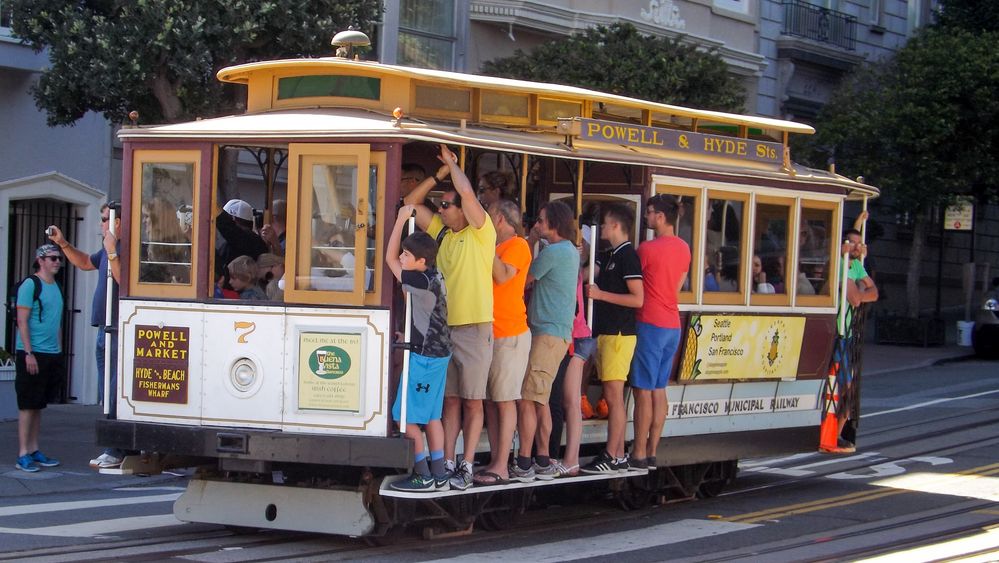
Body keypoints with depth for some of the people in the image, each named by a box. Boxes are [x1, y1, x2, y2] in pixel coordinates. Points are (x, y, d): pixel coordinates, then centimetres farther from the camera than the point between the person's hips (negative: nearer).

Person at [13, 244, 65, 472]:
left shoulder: (55, 287, 15)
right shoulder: (30, 285, -8)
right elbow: (22, 321, -13)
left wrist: (59, 354, 18)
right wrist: (29, 353, -18)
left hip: (52, 355, 7)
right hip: (31, 354, -7)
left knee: (38, 405, 11)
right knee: (27, 406, -5)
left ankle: (34, 450, 16)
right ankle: (23, 455, -3)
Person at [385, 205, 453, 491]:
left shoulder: (422, 282, -20)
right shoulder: (435, 278, 6)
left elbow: (389, 259, -12)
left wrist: (401, 219, -7)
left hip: (423, 357, -10)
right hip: (439, 353, 10)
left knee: (406, 418, -3)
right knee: (431, 416, 13)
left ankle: (423, 476, -1)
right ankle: (439, 475, 15)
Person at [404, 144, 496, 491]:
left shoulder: (480, 233, -5)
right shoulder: (442, 233, 12)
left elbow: (467, 192, -19)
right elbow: (411, 203, 16)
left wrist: (452, 163, -2)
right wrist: (440, 173, 8)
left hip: (474, 328, -6)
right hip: (444, 328, 6)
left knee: (472, 401, -1)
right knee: (450, 399, 7)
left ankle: (467, 466, 1)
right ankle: (448, 463, 9)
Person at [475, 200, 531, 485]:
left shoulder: (517, 245, -7)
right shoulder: (495, 247, 20)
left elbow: (502, 275, -20)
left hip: (509, 335, -9)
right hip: (488, 334, 9)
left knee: (504, 400, -7)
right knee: (490, 400, 7)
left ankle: (501, 467, -7)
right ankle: (494, 461, 10)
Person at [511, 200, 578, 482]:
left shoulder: (553, 252, -14)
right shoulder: (570, 250, 16)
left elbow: (524, 279, -3)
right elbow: (537, 279, 19)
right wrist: (533, 244, 13)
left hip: (548, 334, -10)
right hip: (558, 333, 10)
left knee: (526, 400, -10)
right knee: (540, 401, 14)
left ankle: (523, 465, -10)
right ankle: (543, 462, 17)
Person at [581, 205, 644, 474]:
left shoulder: (628, 256, -11)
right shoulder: (609, 256, 18)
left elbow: (637, 299, -16)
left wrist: (600, 294, -16)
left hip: (619, 334, -9)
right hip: (605, 332, 9)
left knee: (613, 395, -8)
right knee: (612, 397, 9)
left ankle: (611, 458, -7)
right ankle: (619, 456, 12)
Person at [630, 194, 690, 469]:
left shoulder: (648, 248, -13)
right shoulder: (683, 249, 10)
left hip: (650, 324, -8)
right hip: (672, 325, 8)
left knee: (644, 391, -5)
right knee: (659, 390, 10)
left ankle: (639, 453, -5)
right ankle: (651, 452, 11)